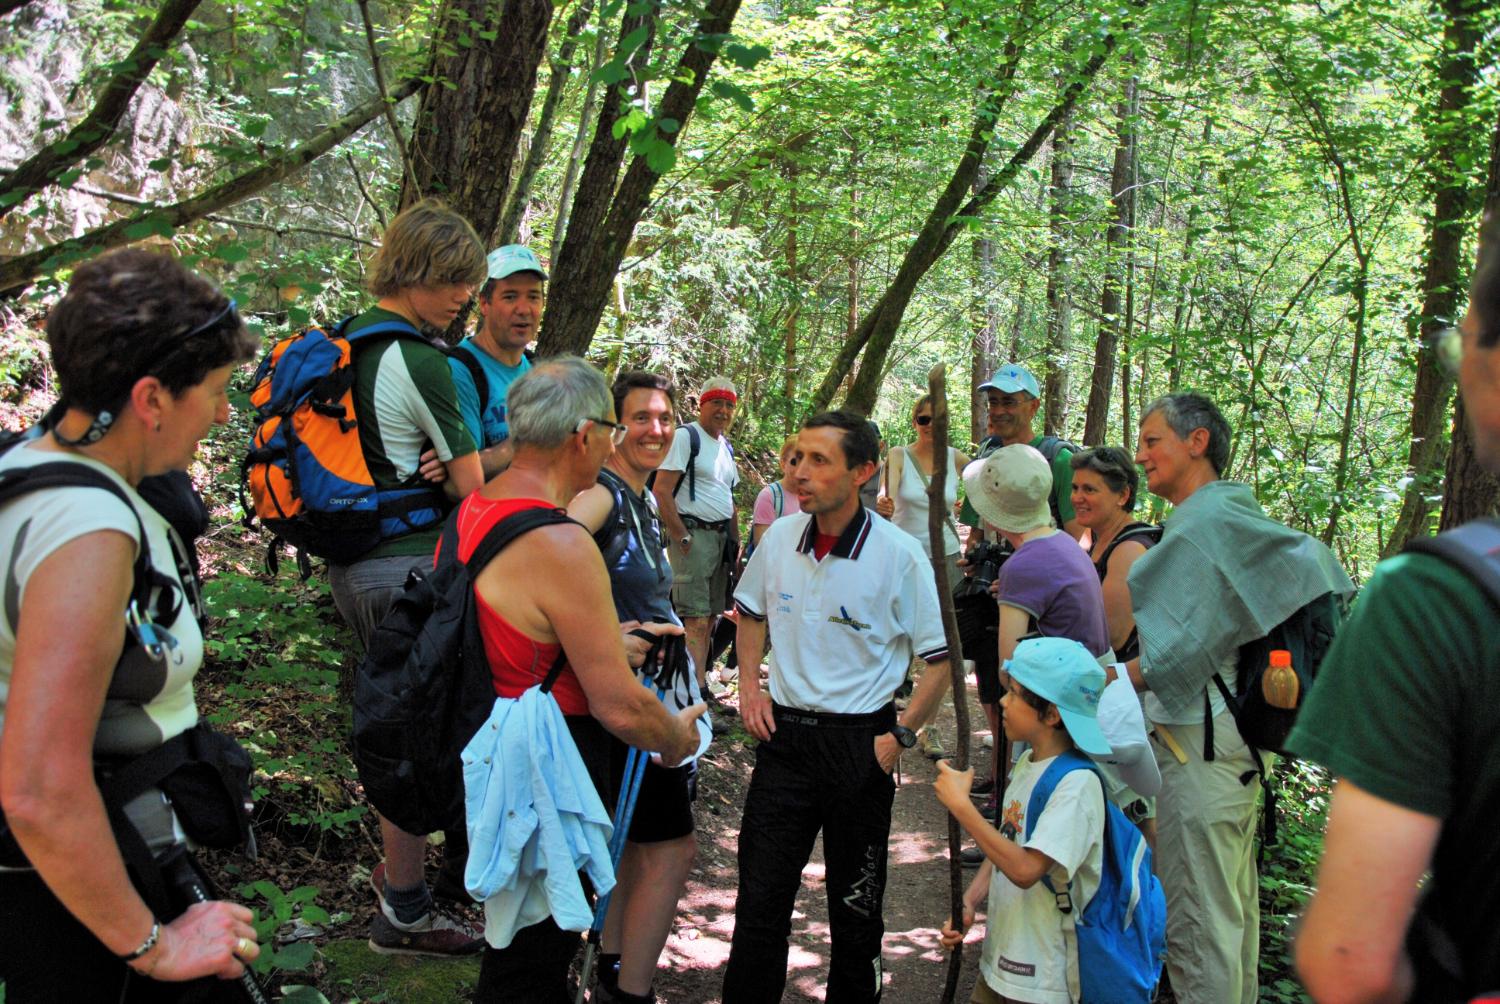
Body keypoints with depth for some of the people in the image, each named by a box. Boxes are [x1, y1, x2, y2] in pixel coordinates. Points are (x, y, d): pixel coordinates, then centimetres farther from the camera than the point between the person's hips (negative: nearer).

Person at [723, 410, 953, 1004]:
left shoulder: (898, 555, -14)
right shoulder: (780, 538, -3)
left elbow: (941, 659, -7)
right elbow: (751, 610, 18)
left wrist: (901, 737, -11)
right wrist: (749, 684, 7)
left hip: (858, 744, -3)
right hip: (784, 734, 3)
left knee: (856, 907, 14)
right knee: (759, 900, 9)